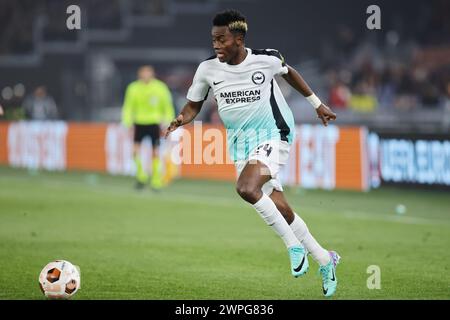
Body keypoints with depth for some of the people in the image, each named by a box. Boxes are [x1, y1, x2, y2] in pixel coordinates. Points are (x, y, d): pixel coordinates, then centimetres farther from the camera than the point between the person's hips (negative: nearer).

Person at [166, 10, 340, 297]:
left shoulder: (267, 59, -12)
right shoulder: (208, 69, -5)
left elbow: (288, 72, 10)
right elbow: (194, 105, 7)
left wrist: (317, 103, 19)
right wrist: (181, 120, -16)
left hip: (273, 136, -4)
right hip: (240, 143, 5)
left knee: (246, 188, -29)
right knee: (279, 209, 5)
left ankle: (294, 246, -13)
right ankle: (324, 260, 22)